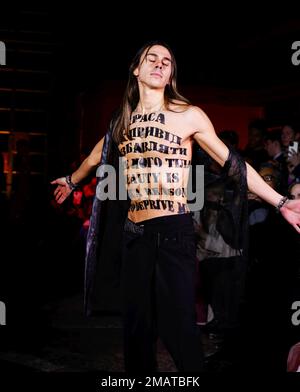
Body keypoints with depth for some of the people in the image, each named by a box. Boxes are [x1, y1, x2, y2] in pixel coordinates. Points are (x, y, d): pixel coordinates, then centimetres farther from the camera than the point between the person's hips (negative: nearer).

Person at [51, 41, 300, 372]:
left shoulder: (189, 115, -2)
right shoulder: (122, 119, 11)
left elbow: (232, 162, -1)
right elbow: (96, 158, 29)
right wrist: (71, 182, 45)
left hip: (174, 233, -4)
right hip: (133, 234, 5)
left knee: (178, 326, -6)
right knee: (137, 324, 11)